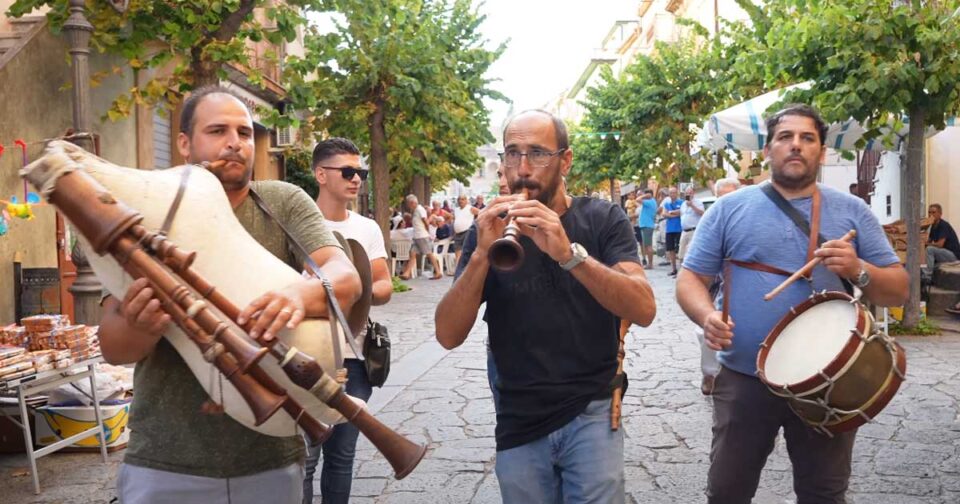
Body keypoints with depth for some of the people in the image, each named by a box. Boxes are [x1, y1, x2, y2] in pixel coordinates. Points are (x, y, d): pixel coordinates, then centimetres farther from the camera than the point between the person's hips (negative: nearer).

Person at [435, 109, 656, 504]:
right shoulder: (489, 229, -1)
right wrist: (482, 254, -25)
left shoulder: (603, 219, -5)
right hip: (518, 424, 2)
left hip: (591, 414, -2)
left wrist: (569, 253, -32)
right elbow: (448, 335, -11)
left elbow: (644, 310, -19)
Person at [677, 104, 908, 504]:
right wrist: (707, 316, -21)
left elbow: (898, 291, 3)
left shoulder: (852, 211, 4)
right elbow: (690, 279, 1)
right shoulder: (729, 209, 1)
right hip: (744, 379, -1)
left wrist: (859, 271, -18)